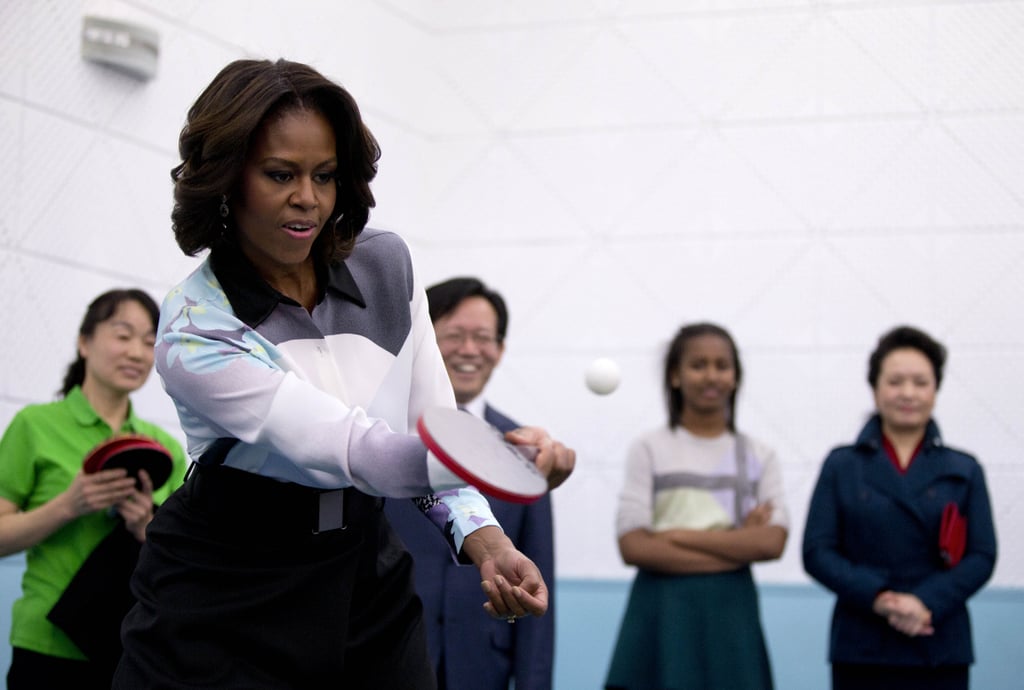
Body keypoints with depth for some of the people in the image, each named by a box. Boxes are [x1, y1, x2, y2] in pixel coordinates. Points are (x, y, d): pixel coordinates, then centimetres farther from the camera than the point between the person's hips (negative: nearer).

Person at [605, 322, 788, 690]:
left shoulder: (759, 456, 9)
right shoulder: (649, 449, 2)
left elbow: (772, 542, -5)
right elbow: (633, 547, -8)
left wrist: (679, 536, -11)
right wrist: (736, 546, -10)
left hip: (732, 617, 2)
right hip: (662, 615, -2)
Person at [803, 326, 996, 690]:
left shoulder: (964, 470, 9)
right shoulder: (842, 466, 8)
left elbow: (981, 556, 1)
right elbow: (817, 551, 0)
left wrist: (927, 603, -15)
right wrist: (877, 598, -16)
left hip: (939, 650, 1)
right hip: (861, 650, 0)